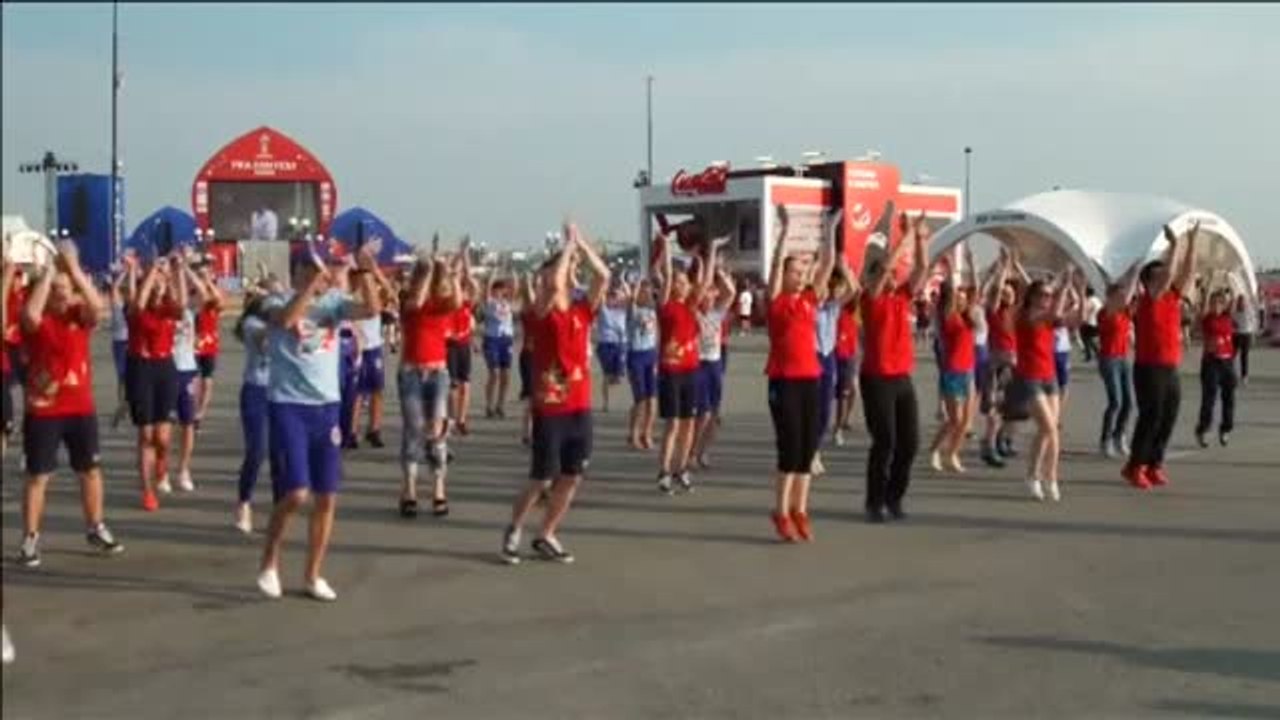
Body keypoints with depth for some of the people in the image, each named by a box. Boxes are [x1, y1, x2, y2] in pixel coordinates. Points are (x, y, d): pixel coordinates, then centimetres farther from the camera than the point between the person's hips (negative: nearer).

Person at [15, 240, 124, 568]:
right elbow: (30, 312, -30)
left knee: (91, 469, 12)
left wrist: (73, 267, -20)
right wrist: (48, 270, -23)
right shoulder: (36, 320, -6)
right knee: (37, 475, 0)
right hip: (42, 410, -3)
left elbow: (98, 305, -19)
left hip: (81, 407, 3)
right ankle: (30, 539, 7)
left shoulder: (80, 316, 2)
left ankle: (95, 529, 27)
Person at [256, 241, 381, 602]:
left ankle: (313, 575, 19)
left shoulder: (334, 301, 6)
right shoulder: (279, 302, -4)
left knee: (326, 497, 6)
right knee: (295, 494, -12)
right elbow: (286, 319, -28)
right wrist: (312, 282, -31)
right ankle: (269, 562, 12)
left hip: (327, 407, 5)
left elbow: (372, 309, -11)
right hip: (287, 407, -5)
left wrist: (364, 272, -23)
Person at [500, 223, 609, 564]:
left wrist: (581, 244, -2)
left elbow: (603, 276, -3)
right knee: (541, 480, -1)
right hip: (550, 408, -5)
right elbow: (554, 284, -25)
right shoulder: (543, 311, -6)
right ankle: (514, 530, 20)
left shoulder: (583, 310, 8)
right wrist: (569, 244, -13)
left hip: (580, 407, 5)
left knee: (571, 478, 9)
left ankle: (546, 536, 22)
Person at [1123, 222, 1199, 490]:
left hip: (1171, 370, 7)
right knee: (1150, 419, -4)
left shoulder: (1173, 298, 10)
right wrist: (1174, 244, -17)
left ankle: (1154, 466, 17)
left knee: (1167, 421, 8)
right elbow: (1167, 274, -21)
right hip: (1149, 370, -7)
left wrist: (1192, 242, 3)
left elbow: (1188, 273, 8)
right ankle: (1134, 467, 6)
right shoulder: (1148, 300, -9)